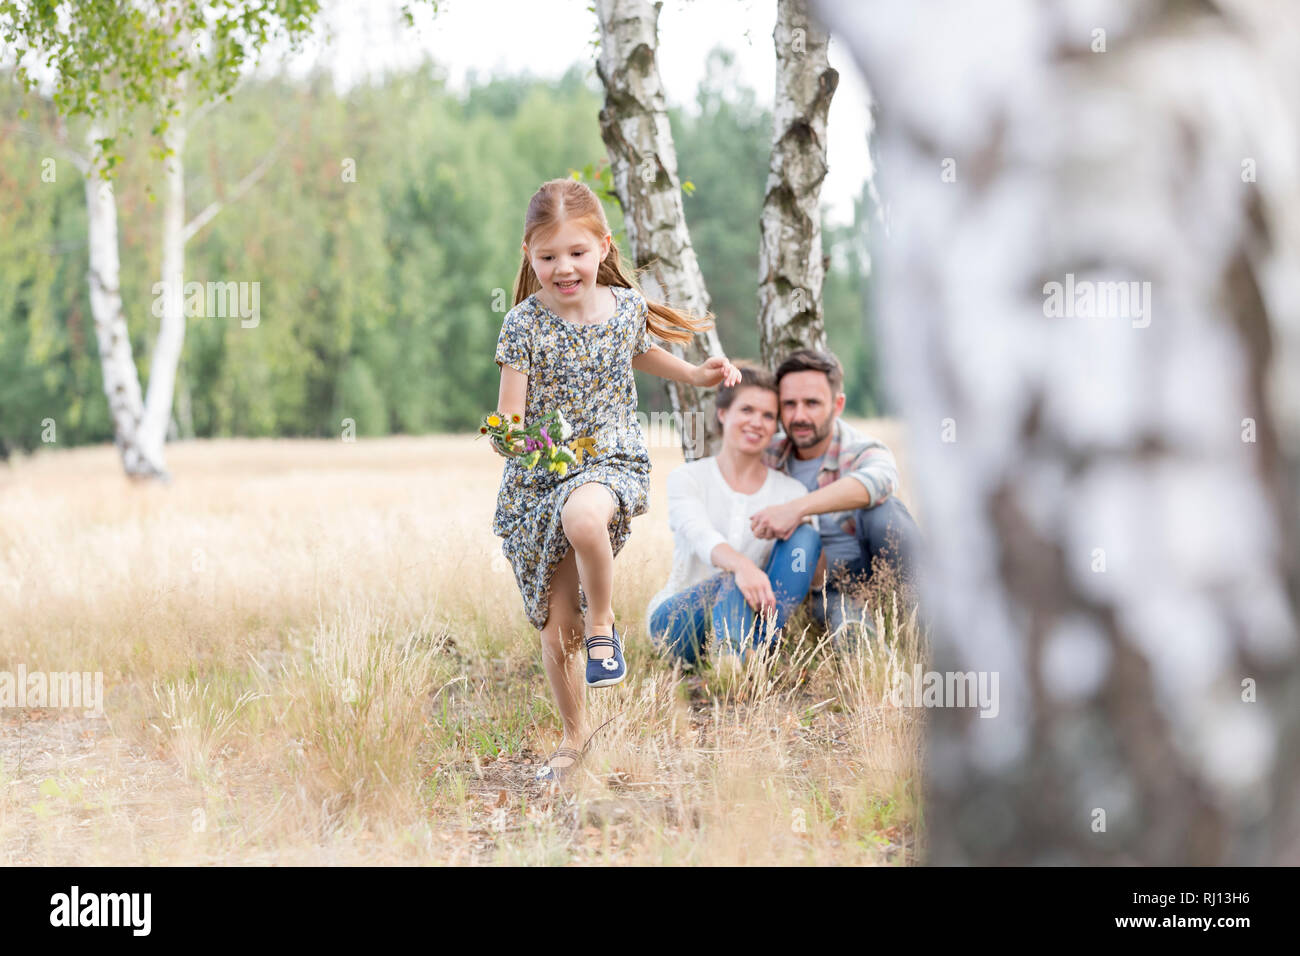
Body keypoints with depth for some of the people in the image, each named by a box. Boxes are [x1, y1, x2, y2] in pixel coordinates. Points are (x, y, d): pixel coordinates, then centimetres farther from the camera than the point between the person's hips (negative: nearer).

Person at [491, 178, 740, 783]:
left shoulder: (627, 306, 0)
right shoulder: (525, 325, -9)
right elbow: (508, 419, -10)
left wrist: (693, 375, 14)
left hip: (611, 459, 0)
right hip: (537, 478, 1)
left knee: (582, 515, -39)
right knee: (557, 627, 5)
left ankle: (603, 621, -11)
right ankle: (574, 733, 29)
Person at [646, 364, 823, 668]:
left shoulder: (790, 491, 10)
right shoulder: (687, 478, 1)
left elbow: (818, 577, -1)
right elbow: (700, 536, -21)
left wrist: (797, 520, -22)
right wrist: (740, 564, -45)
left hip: (749, 617, 3)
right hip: (676, 619, -3)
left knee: (805, 535, -18)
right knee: (735, 579, -34)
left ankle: (754, 649, -36)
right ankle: (728, 655, -62)